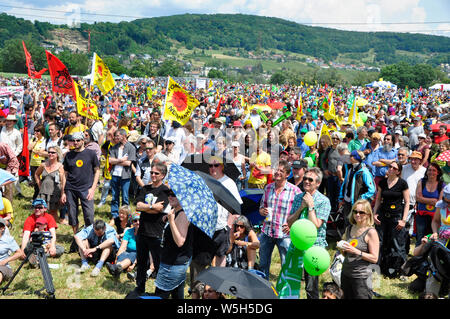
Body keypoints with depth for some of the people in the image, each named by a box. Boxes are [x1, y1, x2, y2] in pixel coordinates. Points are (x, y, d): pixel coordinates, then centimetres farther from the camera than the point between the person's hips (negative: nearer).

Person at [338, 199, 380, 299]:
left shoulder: (371, 232, -9)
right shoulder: (349, 229, 8)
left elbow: (374, 258, -12)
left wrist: (356, 251, -21)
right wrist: (342, 249, -4)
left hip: (361, 276, -6)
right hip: (345, 274, 6)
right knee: (347, 297, 13)